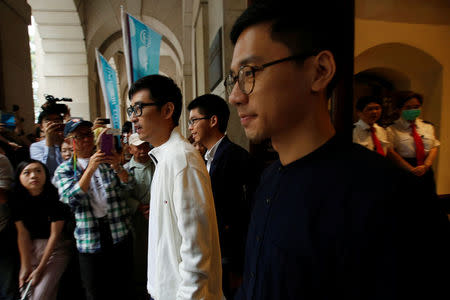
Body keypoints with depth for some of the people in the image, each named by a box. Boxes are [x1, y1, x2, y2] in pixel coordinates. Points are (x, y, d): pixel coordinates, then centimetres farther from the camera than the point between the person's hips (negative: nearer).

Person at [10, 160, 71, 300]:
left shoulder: (55, 198, -18)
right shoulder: (17, 200, -5)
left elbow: (55, 234, -15)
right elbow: (22, 234, -3)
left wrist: (40, 269, -12)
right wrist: (25, 266, -5)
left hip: (55, 249, -4)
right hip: (31, 250, 4)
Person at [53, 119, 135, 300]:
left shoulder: (107, 160, 7)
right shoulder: (64, 170, 3)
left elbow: (129, 185, -4)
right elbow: (71, 199, -14)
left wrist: (117, 167, -25)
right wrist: (90, 169, -26)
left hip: (120, 232, 1)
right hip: (89, 237, -1)